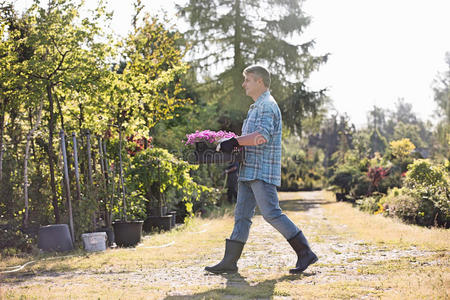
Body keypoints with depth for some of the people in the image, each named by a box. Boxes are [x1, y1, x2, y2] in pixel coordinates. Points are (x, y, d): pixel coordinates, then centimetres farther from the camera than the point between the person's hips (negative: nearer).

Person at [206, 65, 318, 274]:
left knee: (271, 213, -10)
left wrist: (234, 141, -23)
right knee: (242, 215, 7)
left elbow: (263, 135, -24)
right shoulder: (257, 106, 22)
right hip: (249, 170, 10)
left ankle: (305, 253, -2)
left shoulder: (267, 105, -10)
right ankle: (230, 262, 8)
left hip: (262, 171, -10)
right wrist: (234, 144, 12)